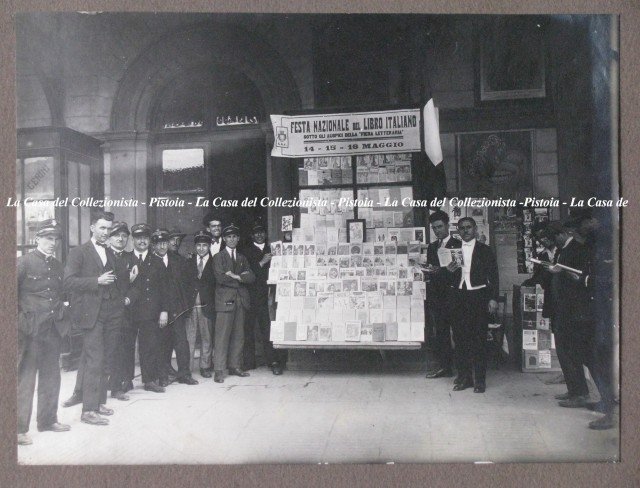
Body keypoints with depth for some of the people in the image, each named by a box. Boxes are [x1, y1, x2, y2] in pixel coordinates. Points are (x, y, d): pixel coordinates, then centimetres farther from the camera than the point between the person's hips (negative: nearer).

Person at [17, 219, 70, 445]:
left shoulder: (57, 265, 13)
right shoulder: (24, 262, -6)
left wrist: (61, 310, 9)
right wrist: (20, 316, -11)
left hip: (52, 329, 6)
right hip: (30, 329, -6)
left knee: (51, 378, 14)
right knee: (25, 378, -3)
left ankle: (48, 420, 28)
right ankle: (19, 428, 5)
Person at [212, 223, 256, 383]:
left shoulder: (242, 258, 20)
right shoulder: (218, 257, 5)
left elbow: (251, 277, 8)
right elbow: (220, 277, -11)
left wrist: (236, 277, -8)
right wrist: (241, 278, -5)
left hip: (240, 300, 5)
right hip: (225, 301, -5)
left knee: (238, 335, 5)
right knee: (222, 336, -7)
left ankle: (234, 366, 14)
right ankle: (219, 370, -4)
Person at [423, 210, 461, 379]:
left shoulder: (457, 245, -1)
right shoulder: (431, 247, 17)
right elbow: (430, 269, 16)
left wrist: (440, 271, -20)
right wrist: (429, 270, -6)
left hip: (451, 294, -5)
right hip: (436, 295, 5)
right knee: (440, 332, 7)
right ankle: (444, 366, 12)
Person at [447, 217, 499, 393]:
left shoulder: (484, 250, 6)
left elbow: (493, 275, 3)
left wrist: (493, 298, -5)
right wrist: (449, 270, -8)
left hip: (478, 296, -3)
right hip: (459, 297, 3)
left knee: (479, 338, -3)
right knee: (460, 337, 2)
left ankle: (479, 379, 3)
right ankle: (463, 377, 11)